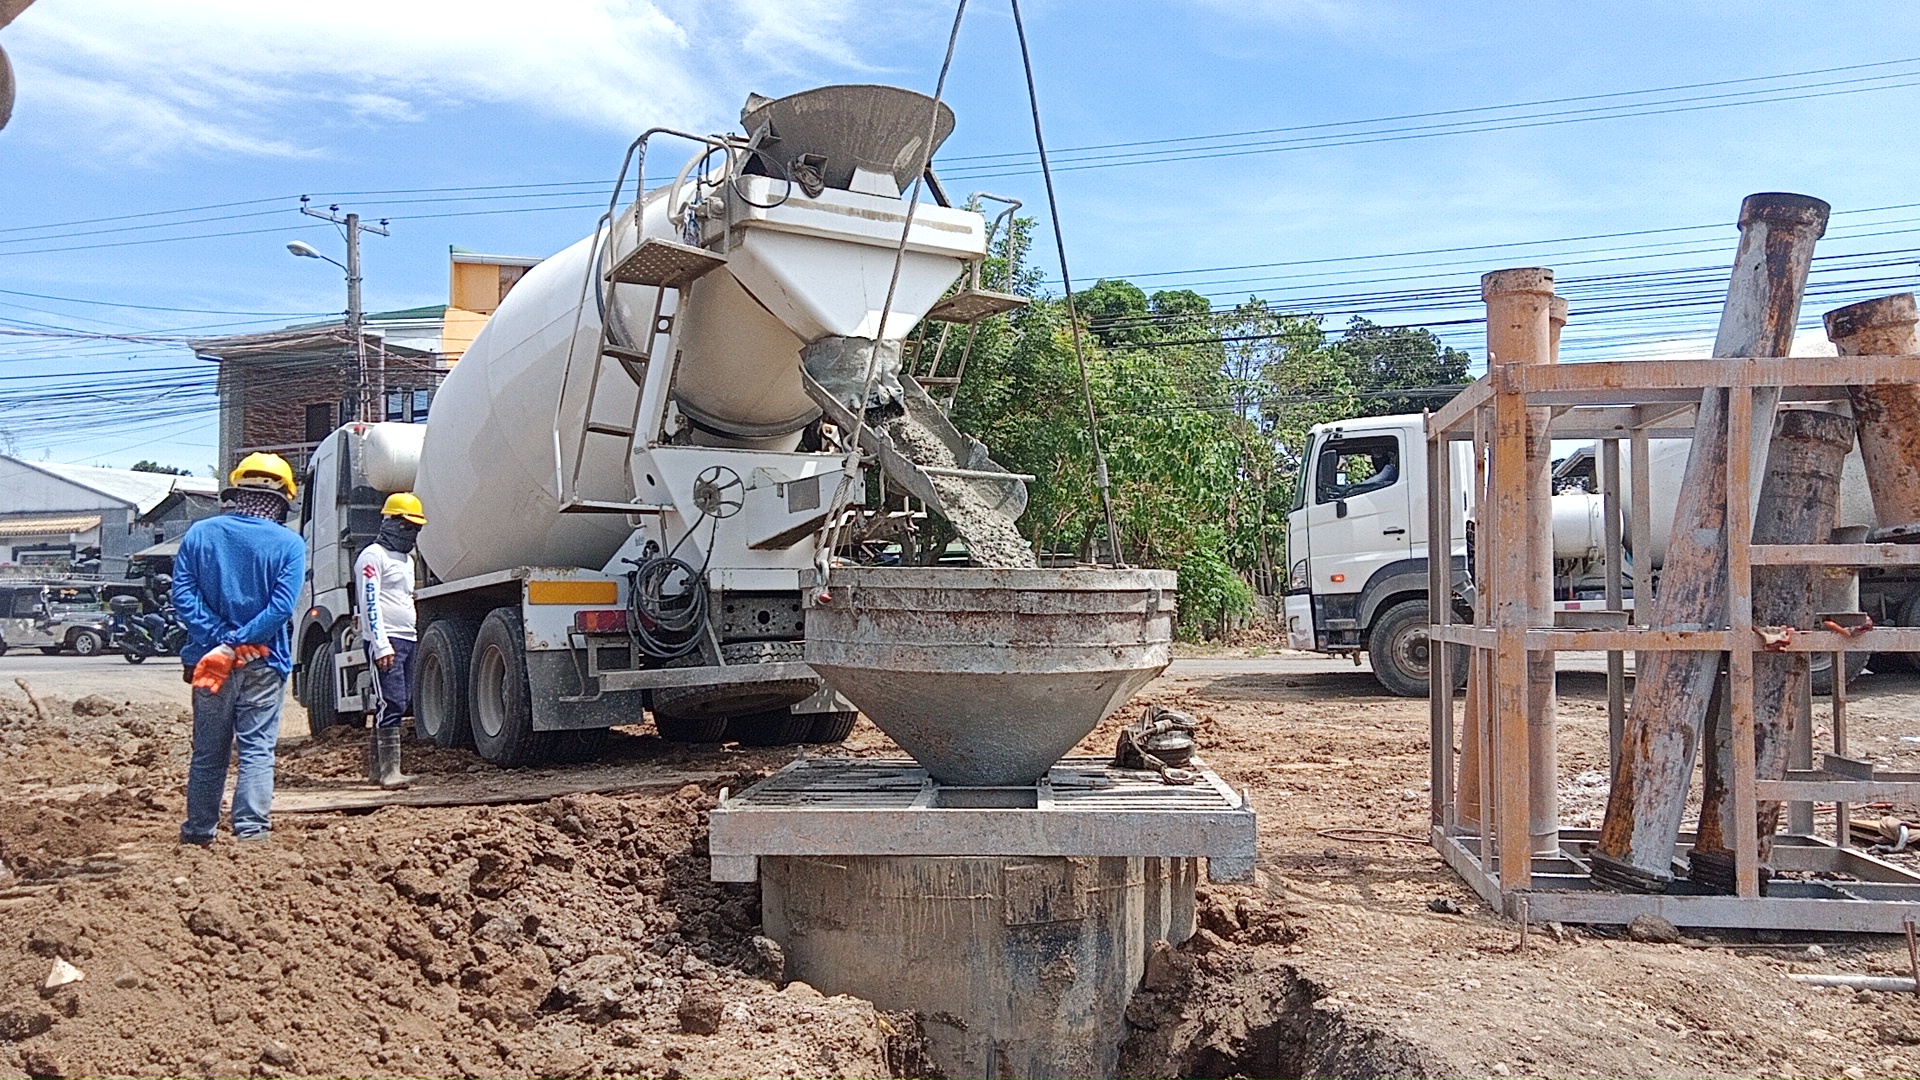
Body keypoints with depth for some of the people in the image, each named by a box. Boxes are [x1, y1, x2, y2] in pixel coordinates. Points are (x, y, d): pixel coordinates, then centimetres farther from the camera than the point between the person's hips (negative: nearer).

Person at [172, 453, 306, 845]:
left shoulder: (200, 534, 2)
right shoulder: (289, 543, -6)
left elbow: (183, 596, -6)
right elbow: (282, 606, -16)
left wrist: (219, 638, -10)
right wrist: (240, 641, -13)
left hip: (209, 660, 3)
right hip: (264, 664, -3)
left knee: (208, 752, 14)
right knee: (257, 750, 2)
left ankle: (199, 829, 24)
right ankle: (250, 828, -3)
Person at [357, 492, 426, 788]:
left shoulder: (407, 559, 22)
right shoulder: (373, 555, -6)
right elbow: (370, 604, -14)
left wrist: (408, 637, 19)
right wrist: (381, 645, -20)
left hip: (407, 640, 9)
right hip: (385, 642, -9)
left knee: (395, 705, 9)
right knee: (391, 703, -14)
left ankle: (376, 767, 17)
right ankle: (390, 771, -16)